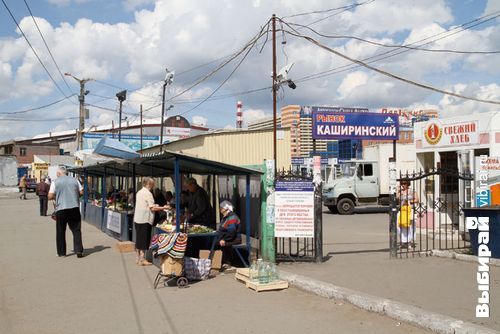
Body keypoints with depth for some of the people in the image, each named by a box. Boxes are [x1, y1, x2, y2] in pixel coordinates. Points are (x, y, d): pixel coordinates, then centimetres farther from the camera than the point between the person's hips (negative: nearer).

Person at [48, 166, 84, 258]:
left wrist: (56, 197, 15)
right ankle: (79, 250, -3)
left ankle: (61, 252, 13)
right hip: (74, 208, 2)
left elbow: (50, 196, -6)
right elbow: (81, 192, 6)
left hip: (61, 209, -2)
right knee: (76, 230, 5)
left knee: (60, 232, 9)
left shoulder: (55, 182, -2)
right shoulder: (74, 180, 6)